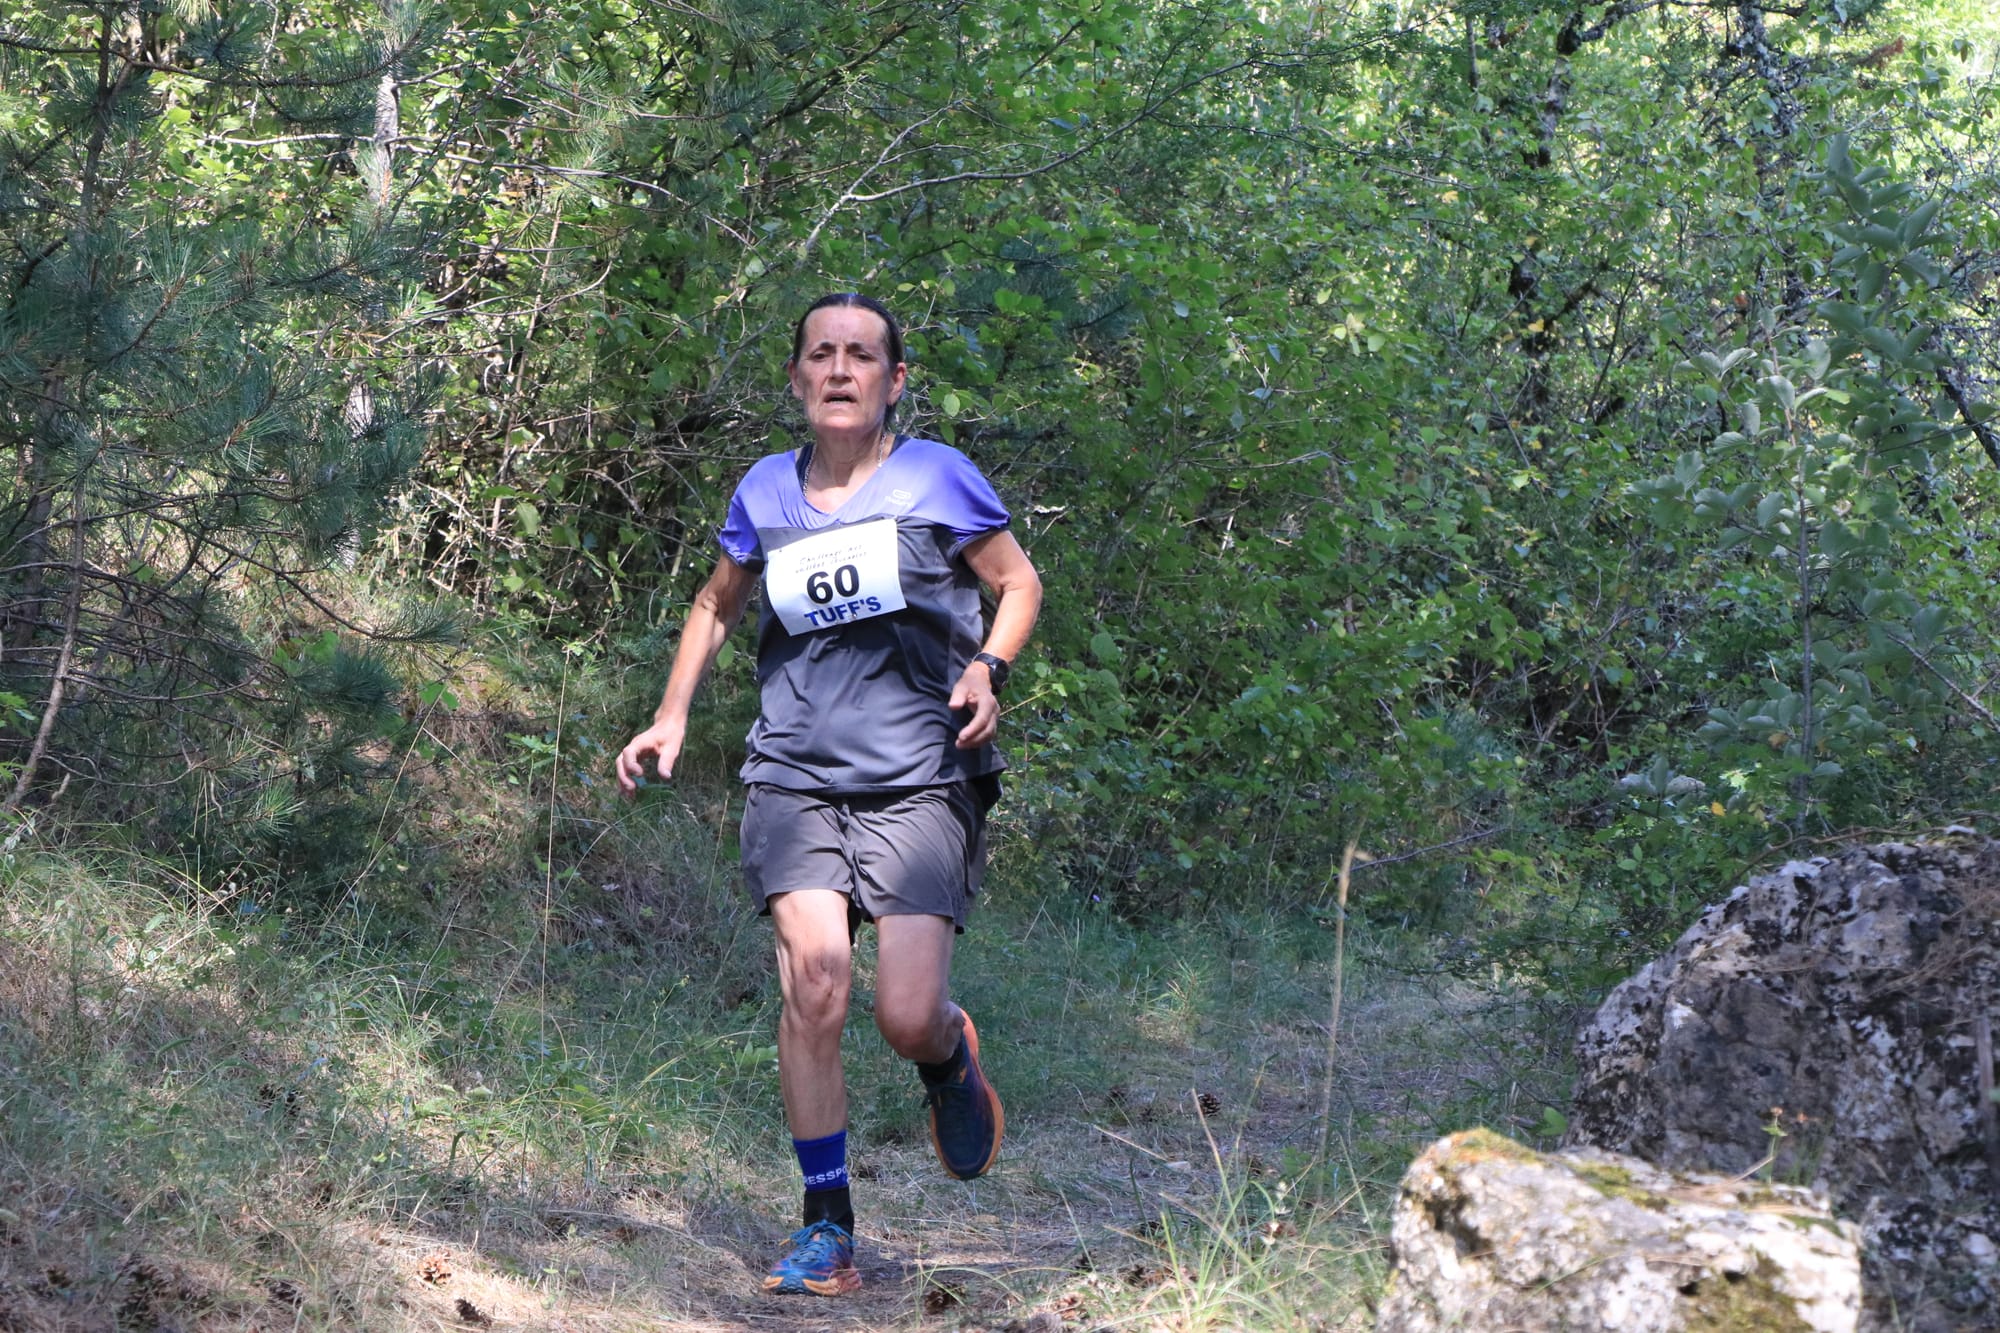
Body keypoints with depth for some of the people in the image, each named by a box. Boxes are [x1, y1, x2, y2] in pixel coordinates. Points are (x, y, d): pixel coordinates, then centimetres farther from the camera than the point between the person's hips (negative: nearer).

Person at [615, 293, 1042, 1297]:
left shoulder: (937, 478, 1)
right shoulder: (766, 492, 11)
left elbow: (1018, 583, 11)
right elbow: (718, 604, 27)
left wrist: (988, 668, -8)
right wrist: (670, 717, 17)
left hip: (919, 783, -2)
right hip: (795, 779, 2)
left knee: (908, 1019, -12)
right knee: (813, 984, -16)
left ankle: (951, 1061, 28)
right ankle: (826, 1228, -5)